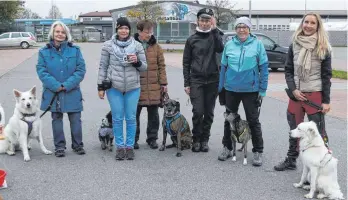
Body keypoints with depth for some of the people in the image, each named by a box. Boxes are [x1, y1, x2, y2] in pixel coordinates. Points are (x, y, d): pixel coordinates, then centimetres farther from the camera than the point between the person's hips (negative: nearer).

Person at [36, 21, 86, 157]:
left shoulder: (75, 50, -1)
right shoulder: (44, 51, 0)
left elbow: (81, 69, -5)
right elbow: (41, 71, -5)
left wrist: (67, 85, -15)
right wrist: (56, 86, -17)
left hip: (72, 92, 0)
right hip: (53, 93, 1)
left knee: (75, 119, 5)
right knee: (56, 119, 10)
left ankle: (77, 145, 21)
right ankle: (59, 146, 21)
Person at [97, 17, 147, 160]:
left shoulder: (137, 46, 4)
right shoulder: (108, 45, 2)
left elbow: (144, 67, 8)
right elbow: (103, 66, 6)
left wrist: (137, 61, -13)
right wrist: (101, 86, 4)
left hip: (133, 88, 1)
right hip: (114, 87, 0)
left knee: (131, 118, 5)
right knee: (117, 118, 4)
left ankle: (130, 146, 18)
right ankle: (120, 147, 17)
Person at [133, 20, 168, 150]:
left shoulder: (156, 47, 6)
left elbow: (161, 66, 8)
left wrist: (163, 83, 4)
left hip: (153, 87, 2)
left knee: (153, 114, 9)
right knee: (134, 114, 7)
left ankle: (152, 138, 23)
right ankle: (134, 139, 20)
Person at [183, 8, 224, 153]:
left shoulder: (214, 36, 6)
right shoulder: (192, 39, 5)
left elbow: (220, 49, -17)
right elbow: (186, 62, 6)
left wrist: (214, 29, -17)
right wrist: (186, 83, 0)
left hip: (212, 80, 1)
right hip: (196, 80, -1)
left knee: (209, 112, 5)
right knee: (198, 112, -9)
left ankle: (205, 140, 18)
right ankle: (196, 139, 7)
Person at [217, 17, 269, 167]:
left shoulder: (257, 44, -6)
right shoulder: (229, 45, 2)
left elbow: (263, 68, -5)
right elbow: (223, 67, 7)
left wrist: (263, 89, -8)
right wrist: (220, 87, 6)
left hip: (251, 89, -3)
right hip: (231, 89, 3)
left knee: (253, 121, 4)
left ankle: (258, 152, 14)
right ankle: (227, 147, 28)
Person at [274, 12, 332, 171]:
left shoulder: (323, 47, -3)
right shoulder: (294, 45, 6)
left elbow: (326, 75, -4)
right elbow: (288, 70, 9)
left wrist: (326, 100, -7)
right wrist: (293, 89, -6)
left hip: (315, 94, -4)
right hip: (296, 93, 4)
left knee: (318, 131, -3)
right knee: (294, 130, 14)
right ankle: (291, 160, 28)